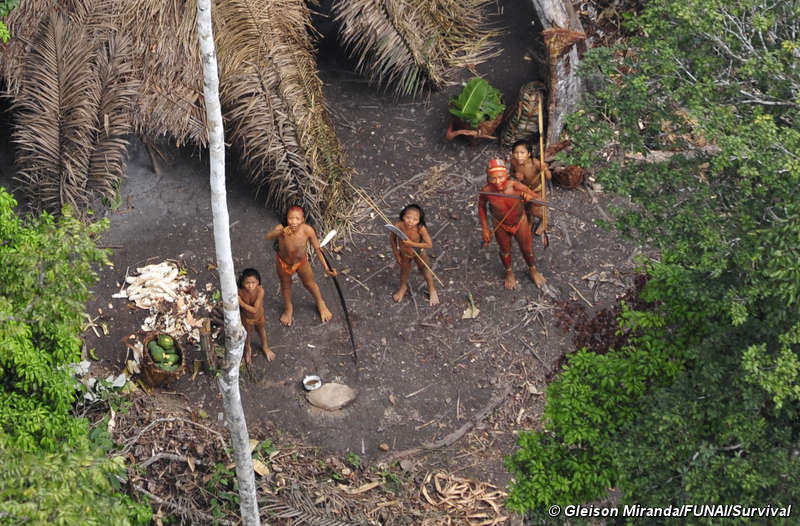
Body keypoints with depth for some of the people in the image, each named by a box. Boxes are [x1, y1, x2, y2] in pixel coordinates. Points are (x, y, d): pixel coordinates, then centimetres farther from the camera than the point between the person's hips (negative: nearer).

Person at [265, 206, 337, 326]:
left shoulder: (307, 230, -33)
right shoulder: (281, 229, -37)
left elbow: (317, 249, -19)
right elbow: (268, 237, -57)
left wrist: (326, 268, -19)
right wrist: (281, 232, -75)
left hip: (301, 261, 0)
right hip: (283, 262, 0)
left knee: (310, 284, 24)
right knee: (286, 285, 25)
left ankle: (321, 304, 55)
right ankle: (288, 309, 55)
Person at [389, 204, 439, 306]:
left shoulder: (420, 229, -40)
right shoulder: (398, 226, -35)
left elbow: (429, 244, -34)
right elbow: (392, 239, -15)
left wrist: (412, 244, -38)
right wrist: (396, 254, -5)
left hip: (418, 253, -2)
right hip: (404, 254, 2)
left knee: (425, 270, 25)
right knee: (404, 270, 29)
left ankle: (432, 290, 52)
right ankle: (403, 287, 61)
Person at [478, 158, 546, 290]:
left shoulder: (515, 186, -35)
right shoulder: (486, 191, -30)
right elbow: (481, 205, -8)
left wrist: (528, 197, -54)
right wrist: (485, 229, -4)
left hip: (520, 223, 0)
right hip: (501, 226, 0)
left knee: (527, 249, 22)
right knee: (505, 251, 25)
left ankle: (533, 270, 54)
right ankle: (509, 272, 57)